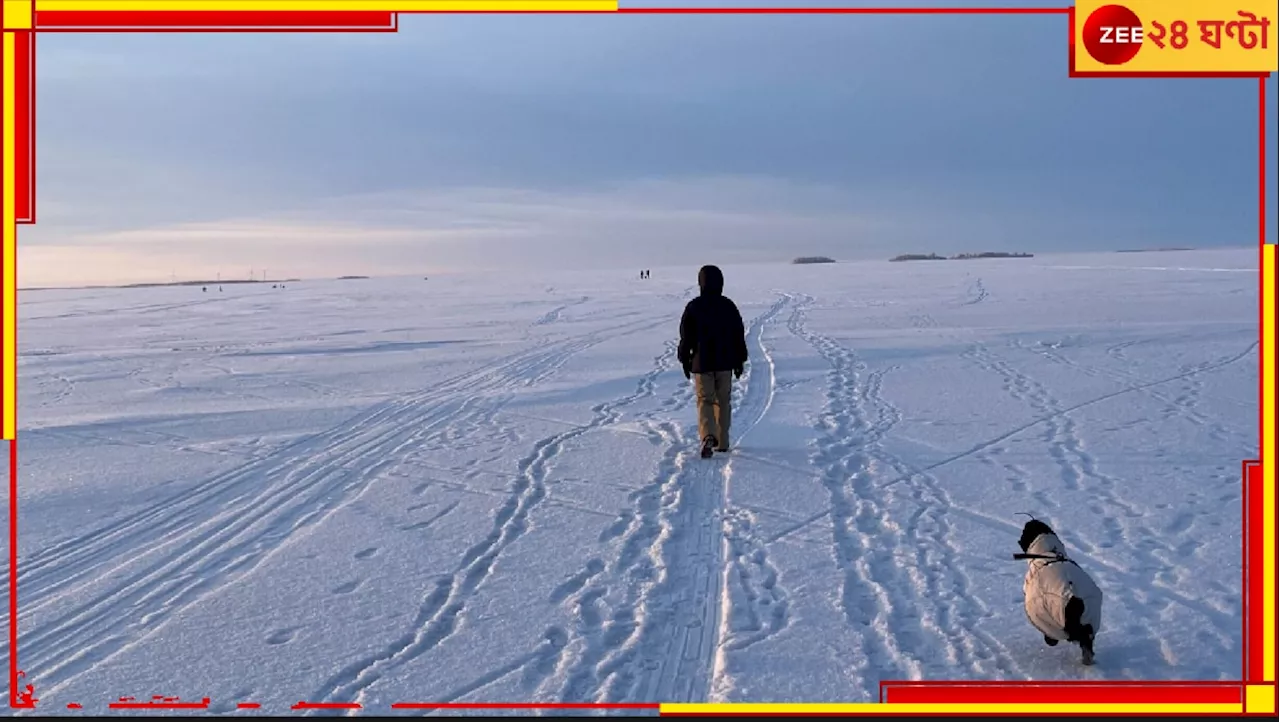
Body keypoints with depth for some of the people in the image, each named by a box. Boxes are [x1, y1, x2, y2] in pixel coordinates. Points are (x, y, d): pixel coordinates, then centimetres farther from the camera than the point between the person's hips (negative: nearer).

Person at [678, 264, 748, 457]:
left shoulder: (693, 307, -6)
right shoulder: (729, 306, 0)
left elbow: (686, 336, -2)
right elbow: (739, 335, 4)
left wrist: (685, 360, 9)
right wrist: (740, 360, 12)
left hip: (701, 363, -2)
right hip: (725, 362, 2)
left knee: (705, 401, 2)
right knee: (723, 402, 12)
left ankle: (708, 436, -22)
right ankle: (722, 442, 17)